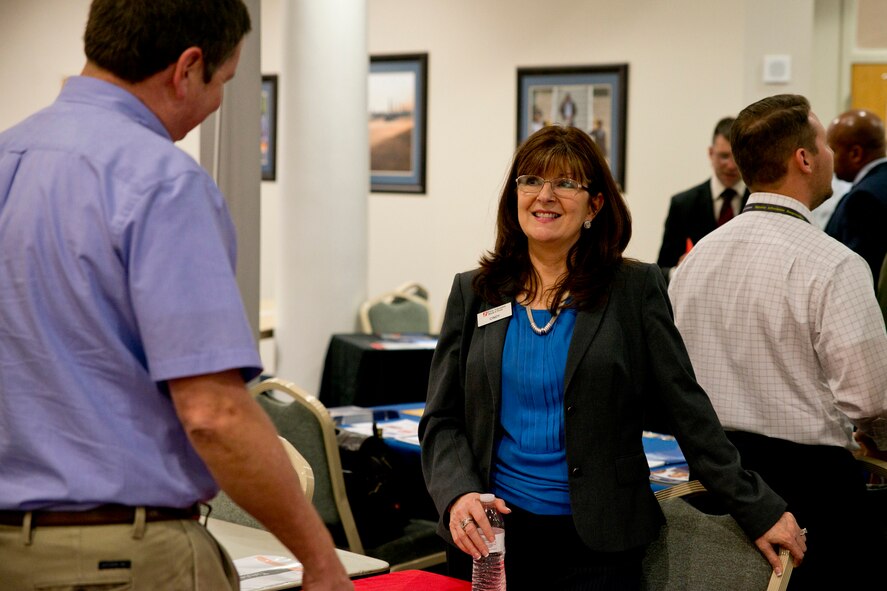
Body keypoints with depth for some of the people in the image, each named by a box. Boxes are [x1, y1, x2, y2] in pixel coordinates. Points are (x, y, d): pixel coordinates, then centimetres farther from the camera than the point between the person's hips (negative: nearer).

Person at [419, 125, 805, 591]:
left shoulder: (635, 289, -1)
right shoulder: (473, 292, 5)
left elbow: (687, 410, -2)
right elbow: (441, 421, 4)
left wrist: (758, 510, -6)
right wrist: (458, 496, -14)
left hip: (595, 543, -2)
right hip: (489, 536, 2)